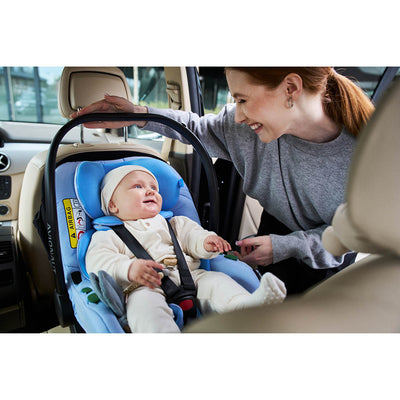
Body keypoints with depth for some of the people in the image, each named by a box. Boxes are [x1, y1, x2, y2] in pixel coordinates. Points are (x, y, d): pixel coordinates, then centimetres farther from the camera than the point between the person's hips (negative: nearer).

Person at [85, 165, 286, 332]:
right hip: (144, 287, -4)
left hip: (189, 278, 5)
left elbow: (189, 234, 18)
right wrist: (129, 269, -22)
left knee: (215, 280, -19)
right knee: (144, 303, -35)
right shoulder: (109, 235, 15)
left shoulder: (172, 224, 30)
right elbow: (98, 261, -1)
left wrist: (206, 241, -8)